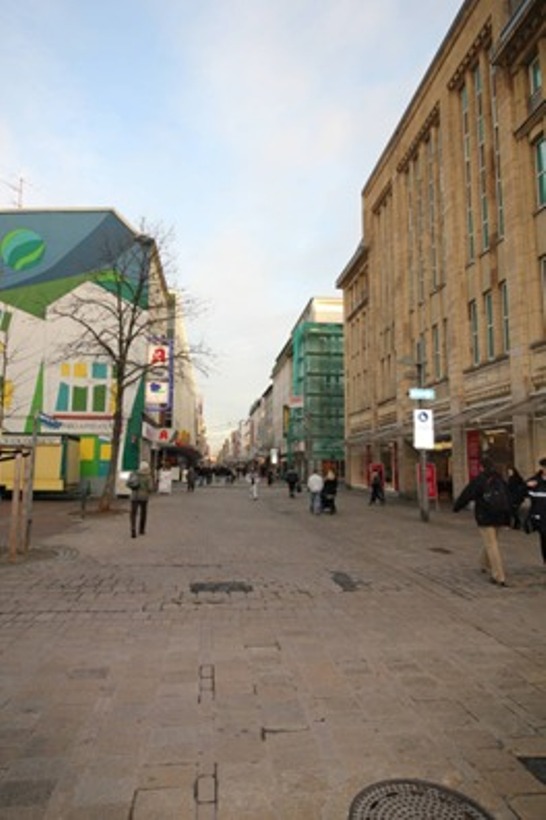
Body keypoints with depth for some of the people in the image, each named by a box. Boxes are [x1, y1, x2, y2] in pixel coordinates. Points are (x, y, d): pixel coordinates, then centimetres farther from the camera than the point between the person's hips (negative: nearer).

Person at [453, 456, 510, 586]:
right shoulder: (500, 479, 5)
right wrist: (507, 519, 15)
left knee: (492, 545, -3)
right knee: (490, 542, 23)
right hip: (499, 517, 6)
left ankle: (499, 577, -5)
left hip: (484, 517, -6)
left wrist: (456, 507, 9)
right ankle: (485, 565, 41)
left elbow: (466, 495, -7)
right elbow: (507, 499, 9)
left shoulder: (478, 480, -12)